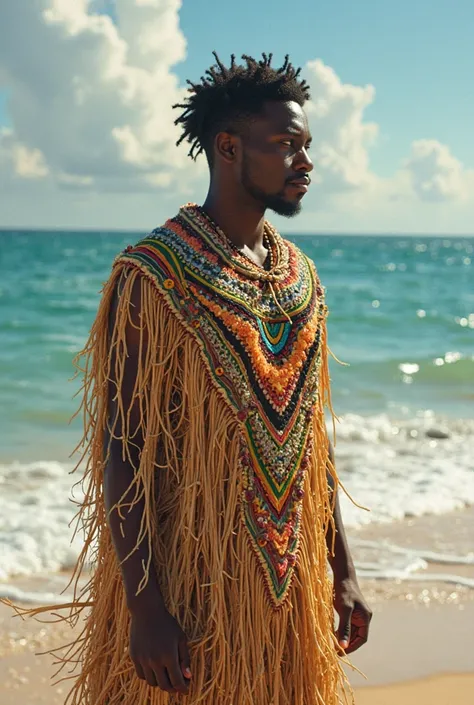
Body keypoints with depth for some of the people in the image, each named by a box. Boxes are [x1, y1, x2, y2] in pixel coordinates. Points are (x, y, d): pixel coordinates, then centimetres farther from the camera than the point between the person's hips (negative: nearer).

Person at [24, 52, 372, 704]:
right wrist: (144, 608, -20)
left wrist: (342, 570, 13)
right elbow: (122, 447, -15)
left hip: (289, 584, 6)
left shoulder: (301, 278, 8)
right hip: (186, 585, -6)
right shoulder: (155, 275, -12)